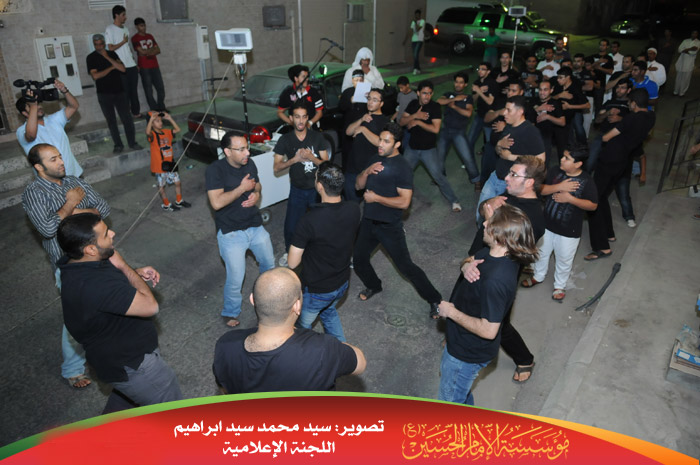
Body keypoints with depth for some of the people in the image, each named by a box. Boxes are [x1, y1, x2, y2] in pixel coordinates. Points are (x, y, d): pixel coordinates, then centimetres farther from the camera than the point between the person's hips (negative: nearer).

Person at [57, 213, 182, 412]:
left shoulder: (76, 263, -7)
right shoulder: (93, 285, -39)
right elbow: (150, 306, -33)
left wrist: (137, 273, -5)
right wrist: (123, 266, -22)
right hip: (130, 365, -10)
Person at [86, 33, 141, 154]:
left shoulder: (112, 54, 10)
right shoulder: (91, 58, 1)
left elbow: (122, 68, -5)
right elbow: (95, 76, -11)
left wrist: (107, 57, -10)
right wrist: (111, 67, -7)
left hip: (119, 91, 2)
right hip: (104, 94, -2)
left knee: (127, 118, -2)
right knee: (111, 121, 2)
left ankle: (132, 143, 7)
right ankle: (118, 145, 9)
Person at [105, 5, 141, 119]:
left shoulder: (125, 29, 15)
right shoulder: (110, 30, -7)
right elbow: (110, 48, -13)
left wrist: (135, 63, 14)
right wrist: (123, 42, -6)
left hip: (132, 66, 6)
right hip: (121, 67, -6)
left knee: (134, 91, 10)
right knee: (125, 92, 0)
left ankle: (136, 112, 19)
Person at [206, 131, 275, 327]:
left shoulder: (249, 163, -2)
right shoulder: (215, 170, -20)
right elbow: (216, 203, -30)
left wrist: (256, 195, -9)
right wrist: (242, 188, -23)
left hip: (255, 226, 6)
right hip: (231, 233, -6)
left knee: (269, 264, 22)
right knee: (235, 279, -2)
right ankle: (230, 313, 28)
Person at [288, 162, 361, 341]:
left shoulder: (309, 220, -33)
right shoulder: (354, 210, -16)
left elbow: (292, 263, -23)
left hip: (317, 290, -6)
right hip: (342, 283, 6)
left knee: (301, 325, 23)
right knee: (328, 311, 36)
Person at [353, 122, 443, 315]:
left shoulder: (402, 167, -17)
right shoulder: (376, 160, 7)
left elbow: (404, 202, -24)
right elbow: (358, 185, 9)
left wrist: (376, 198, -18)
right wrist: (367, 171, -11)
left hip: (390, 227, -7)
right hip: (368, 222, 7)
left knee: (405, 266, -2)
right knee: (358, 259, 17)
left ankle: (434, 299, 14)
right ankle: (373, 286, 45)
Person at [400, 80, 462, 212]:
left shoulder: (435, 106, -12)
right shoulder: (413, 104, 4)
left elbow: (435, 129, -21)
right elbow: (402, 122, -2)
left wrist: (417, 122, -18)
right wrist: (415, 115, -18)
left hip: (429, 149, -5)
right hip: (412, 148, 5)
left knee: (438, 175, -9)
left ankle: (454, 201, 3)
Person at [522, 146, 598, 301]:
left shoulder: (586, 181, -16)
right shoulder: (555, 173, -8)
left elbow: (593, 205, -15)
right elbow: (539, 189, -11)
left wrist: (570, 198, -25)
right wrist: (559, 186, -25)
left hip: (569, 231, -3)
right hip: (546, 224, 4)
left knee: (564, 260, 14)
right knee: (541, 252, 23)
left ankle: (560, 285, 38)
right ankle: (538, 276, 49)